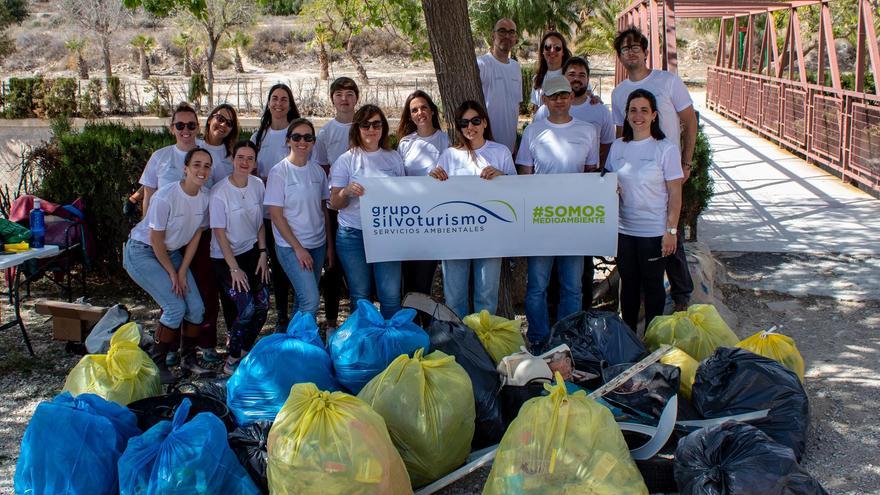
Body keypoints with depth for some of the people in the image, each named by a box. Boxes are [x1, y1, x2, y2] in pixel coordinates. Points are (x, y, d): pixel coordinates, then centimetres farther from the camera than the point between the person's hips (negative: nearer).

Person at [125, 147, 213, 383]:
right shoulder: (165, 196, -27)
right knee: (176, 307, -17)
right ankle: (155, 363, 0)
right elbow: (156, 240, -19)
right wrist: (172, 273, -12)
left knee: (197, 308, -2)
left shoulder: (205, 197, -9)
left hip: (171, 252, 6)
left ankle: (188, 358, 19)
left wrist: (182, 272, -3)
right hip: (142, 252, -6)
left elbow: (196, 235, 0)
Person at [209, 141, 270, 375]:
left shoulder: (258, 185, -1)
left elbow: (260, 223, 8)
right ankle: (232, 359, 3)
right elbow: (219, 232, -14)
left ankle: (245, 350, 17)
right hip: (225, 257, -5)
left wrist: (262, 254, 0)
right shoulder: (219, 192, -16)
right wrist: (234, 268, -15)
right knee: (246, 308, -16)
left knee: (263, 304, -6)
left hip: (252, 252, 5)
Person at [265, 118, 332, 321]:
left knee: (304, 299, 11)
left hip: (318, 244, 5)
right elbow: (276, 215, -10)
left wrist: (329, 244, 9)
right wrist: (298, 248, -13)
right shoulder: (279, 172, -8)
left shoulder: (317, 170, 6)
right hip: (290, 246, -5)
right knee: (311, 300, -15)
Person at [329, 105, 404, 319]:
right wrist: (347, 191, -22)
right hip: (353, 235, -1)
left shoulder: (394, 158, 10)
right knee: (360, 296, 7)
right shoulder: (346, 160, 1)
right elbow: (335, 203, -1)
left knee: (391, 294, -2)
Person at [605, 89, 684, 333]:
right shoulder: (618, 147, 5)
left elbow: (675, 194, -8)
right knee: (628, 283, 14)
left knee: (652, 285, 6)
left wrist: (671, 231, -12)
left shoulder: (666, 148, -8)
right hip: (624, 228, 4)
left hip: (654, 230, -4)